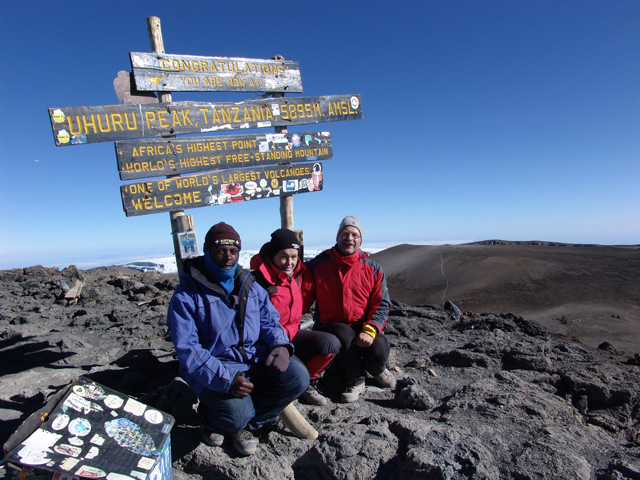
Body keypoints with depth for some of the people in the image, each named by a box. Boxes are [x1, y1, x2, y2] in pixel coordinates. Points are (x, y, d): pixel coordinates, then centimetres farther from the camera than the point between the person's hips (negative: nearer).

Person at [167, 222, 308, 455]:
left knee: (298, 377, -17)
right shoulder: (186, 295, -9)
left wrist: (280, 345, -15)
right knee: (236, 414, -30)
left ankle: (247, 424, 5)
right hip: (214, 369, -5)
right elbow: (187, 349, -15)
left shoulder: (249, 285, 8)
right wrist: (225, 379, -29)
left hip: (255, 359, 5)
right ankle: (210, 418, 10)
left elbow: (269, 321, 8)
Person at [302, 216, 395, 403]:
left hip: (364, 327, 2)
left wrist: (369, 330, -21)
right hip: (330, 326, -1)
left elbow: (382, 304, -3)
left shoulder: (373, 268, 3)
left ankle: (377, 370, 15)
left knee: (378, 351, -26)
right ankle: (356, 380, -5)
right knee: (344, 335, -34)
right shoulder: (318, 265, -1)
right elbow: (302, 299, -10)